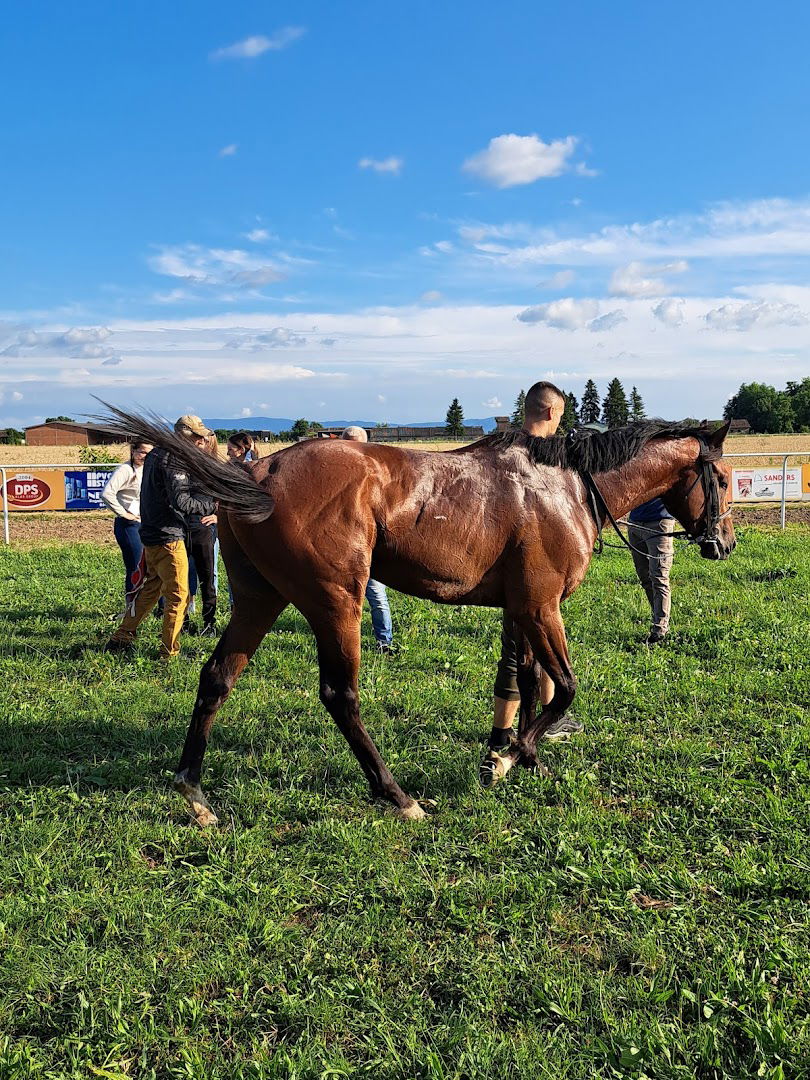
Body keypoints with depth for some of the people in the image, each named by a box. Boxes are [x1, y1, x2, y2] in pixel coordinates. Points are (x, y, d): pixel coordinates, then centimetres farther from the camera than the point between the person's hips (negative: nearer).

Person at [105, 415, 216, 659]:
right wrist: (210, 504, -14)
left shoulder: (156, 454, 14)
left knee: (149, 589, 21)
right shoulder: (174, 460, -16)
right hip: (168, 538, -10)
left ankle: (121, 639, 26)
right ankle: (169, 652, 3)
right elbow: (180, 501, -24)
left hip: (151, 535, 10)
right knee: (178, 595, -2)